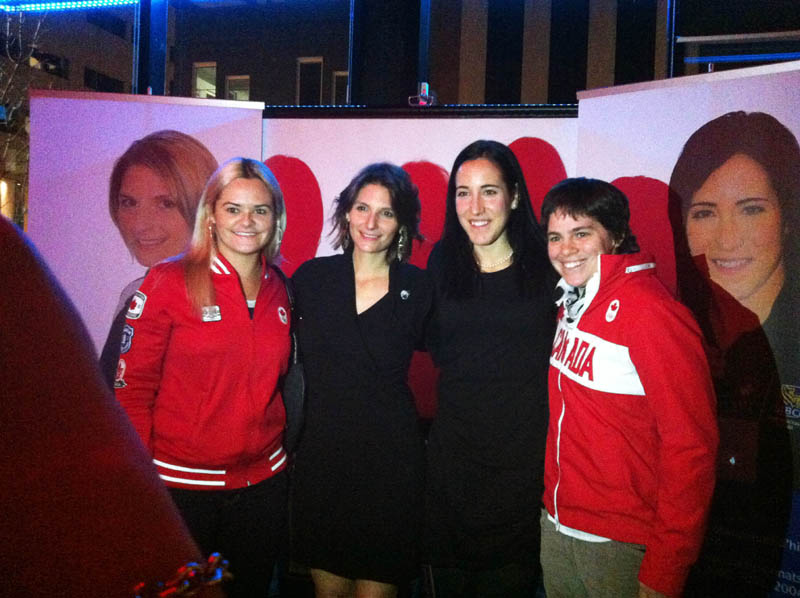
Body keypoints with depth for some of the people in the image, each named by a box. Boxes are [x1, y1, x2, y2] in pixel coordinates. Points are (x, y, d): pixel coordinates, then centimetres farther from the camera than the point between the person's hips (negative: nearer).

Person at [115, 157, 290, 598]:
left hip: (263, 483, 4)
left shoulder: (280, 291, 4)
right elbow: (132, 387, -9)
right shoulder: (168, 282, -9)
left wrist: (281, 452, 9)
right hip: (180, 484, -4)